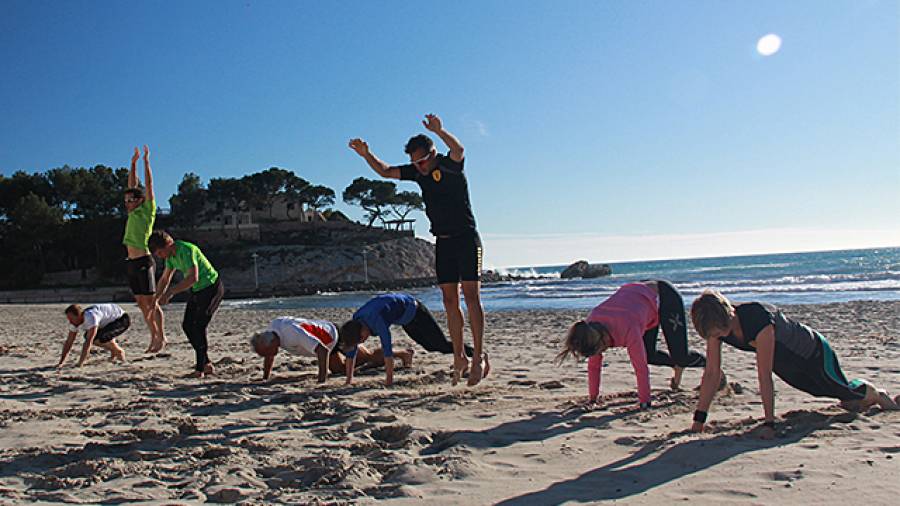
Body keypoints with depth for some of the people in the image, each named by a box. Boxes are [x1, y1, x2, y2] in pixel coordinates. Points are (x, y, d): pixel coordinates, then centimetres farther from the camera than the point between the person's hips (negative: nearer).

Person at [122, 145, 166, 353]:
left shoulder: (147, 210, -3)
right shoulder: (133, 212, 16)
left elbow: (148, 185, -6)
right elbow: (133, 185, 23)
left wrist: (146, 161, -2)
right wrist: (133, 163, 23)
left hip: (143, 261, -8)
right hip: (131, 263, 8)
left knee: (150, 302, -6)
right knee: (141, 303, 8)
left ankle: (161, 337, 1)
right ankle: (154, 337, 13)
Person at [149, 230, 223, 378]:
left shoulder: (187, 250, -24)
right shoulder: (171, 255, 5)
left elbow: (193, 278, -33)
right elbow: (165, 279, 18)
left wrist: (171, 292, -29)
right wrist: (155, 299, 11)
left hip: (212, 288, -9)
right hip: (197, 290, 9)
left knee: (198, 326, -15)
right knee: (187, 325, 4)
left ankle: (200, 369, -8)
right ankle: (206, 363, 13)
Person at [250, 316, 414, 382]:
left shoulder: (293, 333, -41)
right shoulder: (271, 330, -14)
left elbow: (322, 351, -46)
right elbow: (269, 358, 6)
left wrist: (322, 381, -45)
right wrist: (265, 379, 3)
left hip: (336, 335, -8)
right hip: (327, 341, 8)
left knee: (369, 357, 8)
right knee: (339, 368, 24)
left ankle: (404, 354, 27)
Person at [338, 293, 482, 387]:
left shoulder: (376, 319, -41)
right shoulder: (355, 321, -17)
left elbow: (387, 349, -42)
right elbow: (350, 352, -8)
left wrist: (389, 380, -38)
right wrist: (349, 381, -7)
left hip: (413, 310, -8)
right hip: (405, 320, 8)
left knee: (443, 345, -4)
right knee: (430, 346, 18)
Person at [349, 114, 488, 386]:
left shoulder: (449, 166, -13)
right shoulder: (417, 171, 7)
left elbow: (459, 151, -36)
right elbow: (385, 171, 12)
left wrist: (440, 131, -55)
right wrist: (366, 154, -6)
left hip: (466, 238, -7)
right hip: (443, 242, 7)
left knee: (471, 297, -10)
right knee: (449, 302, 6)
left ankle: (479, 356, -7)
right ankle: (459, 358, 12)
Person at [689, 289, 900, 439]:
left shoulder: (758, 320, -45)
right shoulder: (715, 327, -26)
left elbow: (764, 375, -43)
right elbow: (711, 372, -22)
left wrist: (769, 424, -40)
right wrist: (699, 419, -24)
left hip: (815, 353, -6)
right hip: (788, 366, 6)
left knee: (845, 391, 19)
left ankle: (875, 393, 52)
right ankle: (867, 401, 57)